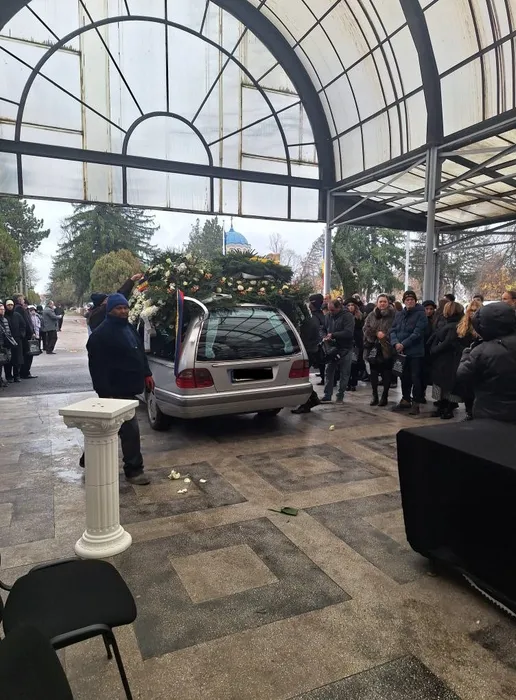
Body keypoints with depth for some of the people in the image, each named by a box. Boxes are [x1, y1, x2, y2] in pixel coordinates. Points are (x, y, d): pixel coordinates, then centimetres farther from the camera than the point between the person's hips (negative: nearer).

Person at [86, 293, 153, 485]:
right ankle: (134, 470, 5)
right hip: (116, 391, -9)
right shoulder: (101, 334, -15)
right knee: (130, 430, -7)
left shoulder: (129, 328, 14)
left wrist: (146, 374, 18)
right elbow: (97, 367, -19)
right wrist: (105, 393, -23)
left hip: (128, 388, 10)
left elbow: (140, 353, 23)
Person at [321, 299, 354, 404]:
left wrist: (333, 335, -20)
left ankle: (340, 396, 14)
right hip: (333, 348, 5)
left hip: (345, 349, -5)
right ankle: (327, 395, 8)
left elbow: (349, 332, -21)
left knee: (344, 373, 4)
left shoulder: (347, 316, -11)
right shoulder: (329, 316, 7)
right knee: (329, 372, 2)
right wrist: (326, 337, -3)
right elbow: (325, 329, 19)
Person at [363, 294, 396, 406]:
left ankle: (385, 396, 14)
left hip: (387, 348, -3)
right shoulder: (372, 315, 9)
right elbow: (366, 329, 3)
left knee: (386, 373, 3)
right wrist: (377, 333, -11)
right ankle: (374, 396, 19)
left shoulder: (393, 315, -2)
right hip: (373, 347, 3)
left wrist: (385, 335, -18)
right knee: (374, 372, 8)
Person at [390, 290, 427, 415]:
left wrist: (403, 344, -19)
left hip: (415, 352, -6)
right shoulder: (399, 315, 13)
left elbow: (417, 333, -15)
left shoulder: (420, 314, -6)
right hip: (401, 352, 6)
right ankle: (406, 400, 27)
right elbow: (393, 330, 6)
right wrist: (395, 343, -13)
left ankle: (416, 403, 4)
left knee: (415, 377, -4)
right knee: (404, 377, 14)